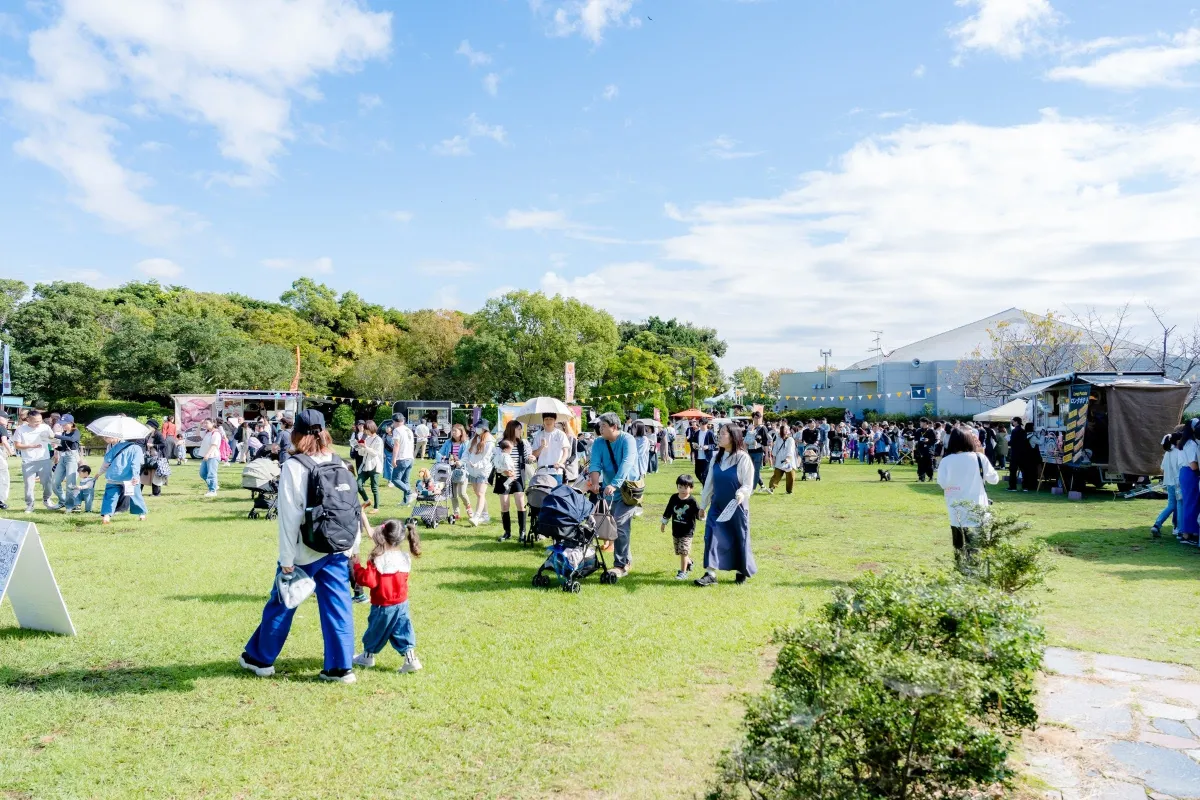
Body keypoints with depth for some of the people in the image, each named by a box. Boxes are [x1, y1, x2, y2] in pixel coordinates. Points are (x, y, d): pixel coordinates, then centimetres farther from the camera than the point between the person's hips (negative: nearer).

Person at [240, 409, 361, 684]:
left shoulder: (293, 467, -11)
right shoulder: (340, 465, 3)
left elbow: (290, 517, -13)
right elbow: (354, 509, 5)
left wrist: (287, 560, -9)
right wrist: (354, 548, 14)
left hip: (305, 553, -4)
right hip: (338, 550, 4)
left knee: (281, 605, 13)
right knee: (338, 607, 8)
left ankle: (260, 659, 30)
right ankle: (340, 667, 10)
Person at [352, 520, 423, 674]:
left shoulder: (378, 560, -22)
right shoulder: (404, 558, -1)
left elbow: (368, 580, -22)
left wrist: (357, 566, -9)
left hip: (383, 606, -5)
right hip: (402, 603, 5)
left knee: (376, 630, 15)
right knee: (402, 630, 9)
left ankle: (368, 656, 34)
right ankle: (410, 658, 1)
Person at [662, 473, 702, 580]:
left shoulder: (692, 501, -14)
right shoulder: (674, 498, -2)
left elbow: (698, 514, -11)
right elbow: (668, 512, 11)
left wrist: (701, 515, -35)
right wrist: (664, 523, 19)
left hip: (687, 531, -5)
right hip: (676, 530, 5)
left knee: (683, 551, -9)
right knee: (679, 551, 15)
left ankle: (683, 572, 3)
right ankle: (689, 563, 42)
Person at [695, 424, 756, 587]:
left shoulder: (743, 458, -11)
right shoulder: (716, 458, 6)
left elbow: (748, 484, -13)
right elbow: (709, 482, 12)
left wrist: (742, 493, -34)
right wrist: (703, 505, 15)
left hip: (737, 507, -4)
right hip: (717, 506, 4)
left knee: (739, 539, 7)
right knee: (712, 537, -6)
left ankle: (742, 572, 26)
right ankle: (710, 574, -5)